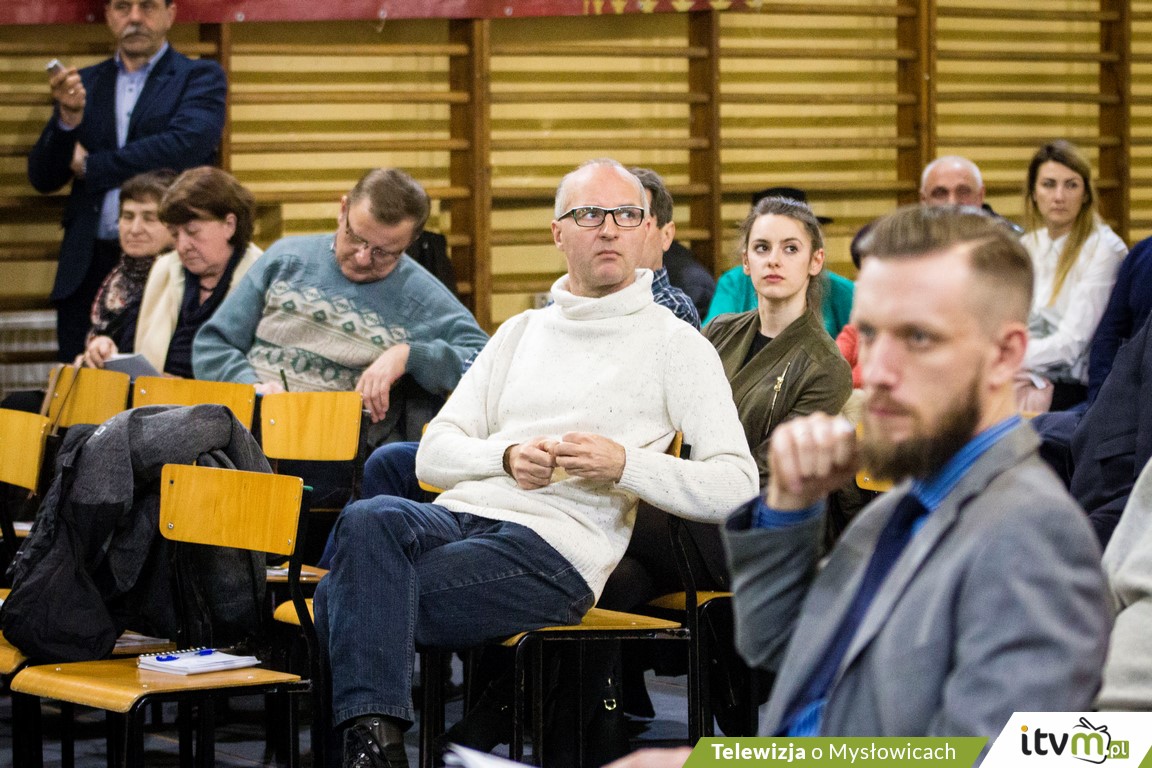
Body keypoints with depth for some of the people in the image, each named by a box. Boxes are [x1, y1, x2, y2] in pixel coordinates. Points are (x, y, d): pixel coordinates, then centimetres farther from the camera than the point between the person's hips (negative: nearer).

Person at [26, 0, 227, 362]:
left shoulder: (201, 77, 6)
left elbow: (186, 145, -13)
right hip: (88, 268, 4)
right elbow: (42, 178, 13)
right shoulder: (84, 84, 17)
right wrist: (68, 118, -7)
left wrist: (90, 166, -4)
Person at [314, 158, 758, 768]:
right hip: (459, 514, 5)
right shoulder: (520, 333, 26)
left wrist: (624, 467, -12)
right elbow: (434, 454, 18)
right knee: (369, 519, -34)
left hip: (554, 546, -5)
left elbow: (737, 487, 0)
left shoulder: (674, 345, 10)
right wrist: (508, 456, -4)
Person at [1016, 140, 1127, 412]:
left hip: (1081, 388, -6)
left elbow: (1071, 344, -15)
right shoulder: (1027, 246, 11)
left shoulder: (1104, 250, -9)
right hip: (1038, 379, 6)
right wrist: (1030, 378, -13)